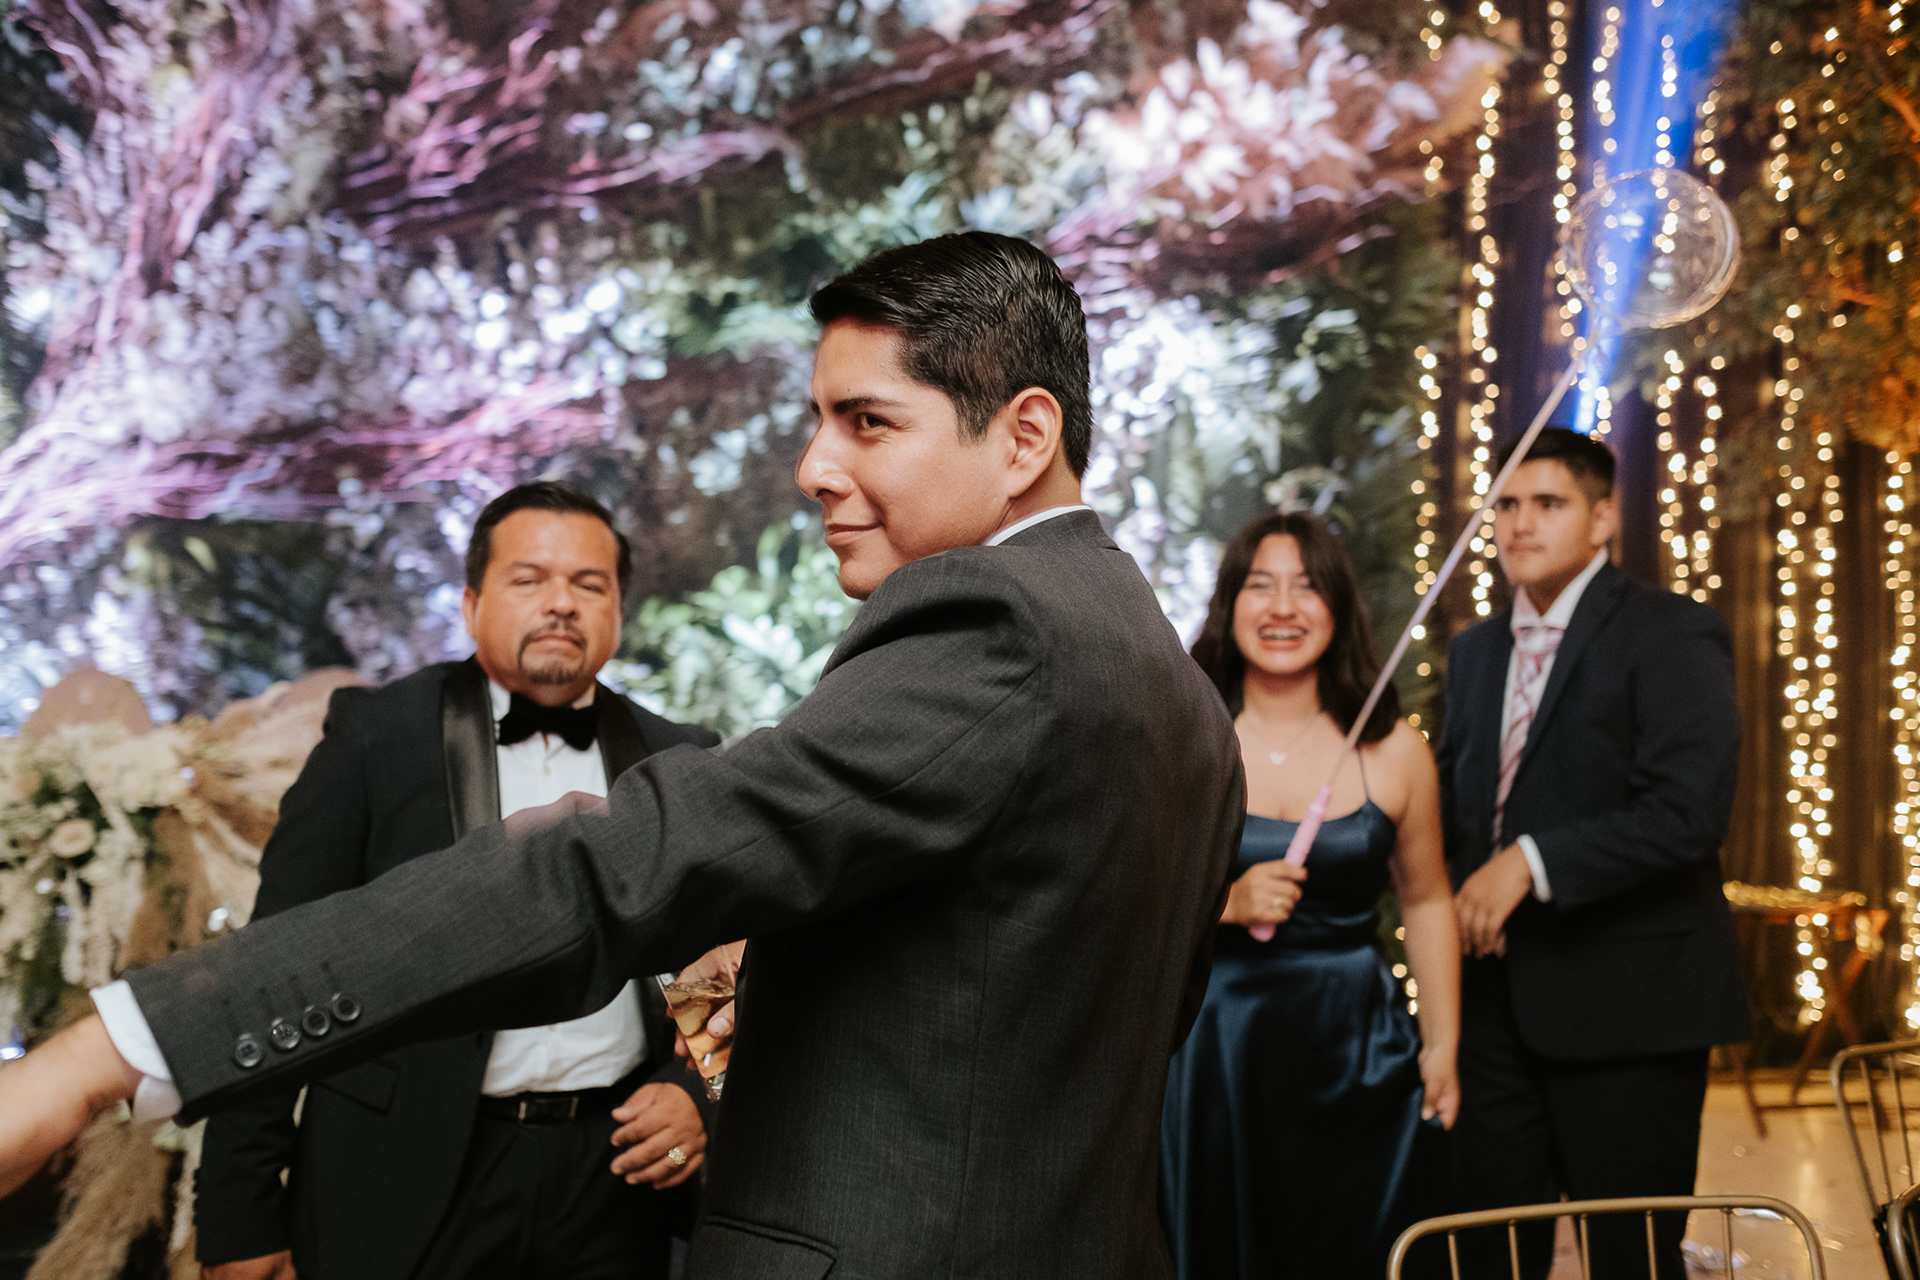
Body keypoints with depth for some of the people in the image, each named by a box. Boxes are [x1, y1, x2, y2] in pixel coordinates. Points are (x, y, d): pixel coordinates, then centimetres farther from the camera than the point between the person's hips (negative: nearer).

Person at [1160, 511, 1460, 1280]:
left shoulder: (1394, 751, 4)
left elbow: (1425, 900, 11)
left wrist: (1442, 1046, 8)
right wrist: (1225, 903, -19)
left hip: (1355, 1053, 2)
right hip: (1212, 1052, -1)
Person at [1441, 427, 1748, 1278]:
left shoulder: (1670, 635, -6)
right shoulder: (1475, 650, 16)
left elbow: (1691, 811, -18)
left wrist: (1532, 863, -20)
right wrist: (1463, 893, 4)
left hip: (1625, 1008, -6)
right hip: (1499, 1003, 6)